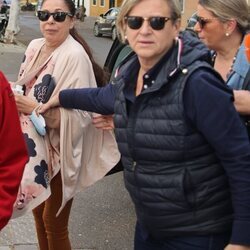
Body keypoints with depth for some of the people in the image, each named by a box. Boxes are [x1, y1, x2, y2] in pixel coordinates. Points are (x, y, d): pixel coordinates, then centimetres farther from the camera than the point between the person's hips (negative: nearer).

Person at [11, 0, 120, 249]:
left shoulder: (75, 56, -20)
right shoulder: (35, 46, 4)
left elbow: (80, 113, -23)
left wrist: (36, 108, -26)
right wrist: (14, 96, -2)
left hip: (59, 151, -7)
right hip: (35, 147, 7)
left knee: (54, 222, 6)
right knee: (38, 210, 20)